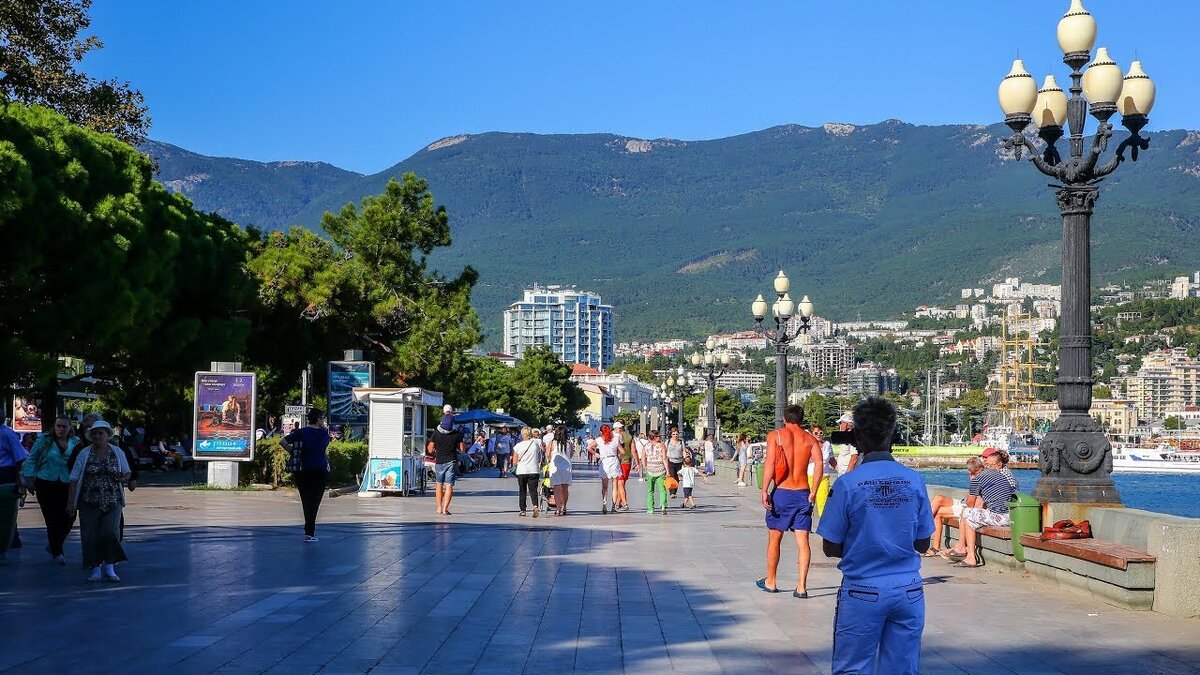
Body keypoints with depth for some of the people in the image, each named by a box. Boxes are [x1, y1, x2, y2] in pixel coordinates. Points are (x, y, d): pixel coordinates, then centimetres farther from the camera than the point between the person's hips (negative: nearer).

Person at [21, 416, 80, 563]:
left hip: (67, 486, 2)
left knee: (68, 518, -1)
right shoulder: (45, 440, 0)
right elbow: (31, 460, 4)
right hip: (46, 485, -2)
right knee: (53, 519, -2)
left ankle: (53, 545, 25)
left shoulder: (76, 443, 6)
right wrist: (29, 479, -1)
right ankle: (57, 552, 10)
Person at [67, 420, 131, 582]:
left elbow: (127, 474, 16)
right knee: (90, 535, -1)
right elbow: (74, 480, 1)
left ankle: (109, 567, 3)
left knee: (111, 533, -9)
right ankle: (95, 568, 11)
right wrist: (70, 503, -4)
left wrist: (122, 478, -8)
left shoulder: (117, 453, 6)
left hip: (112, 502, 0)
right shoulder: (84, 454, 2)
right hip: (89, 502, 0)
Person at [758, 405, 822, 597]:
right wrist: (813, 492, -4)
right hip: (802, 493, 2)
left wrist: (764, 491, -10)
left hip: (781, 492, -1)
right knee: (803, 541, 3)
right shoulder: (810, 439, 6)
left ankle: (770, 582, 24)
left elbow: (770, 463, -12)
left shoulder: (775, 435, 0)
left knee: (774, 539, 12)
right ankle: (801, 586, -2)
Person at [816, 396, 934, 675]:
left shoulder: (847, 484, -10)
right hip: (908, 590, 3)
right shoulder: (914, 480, -2)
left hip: (862, 592, -3)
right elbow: (922, 544, 6)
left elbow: (830, 548, -5)